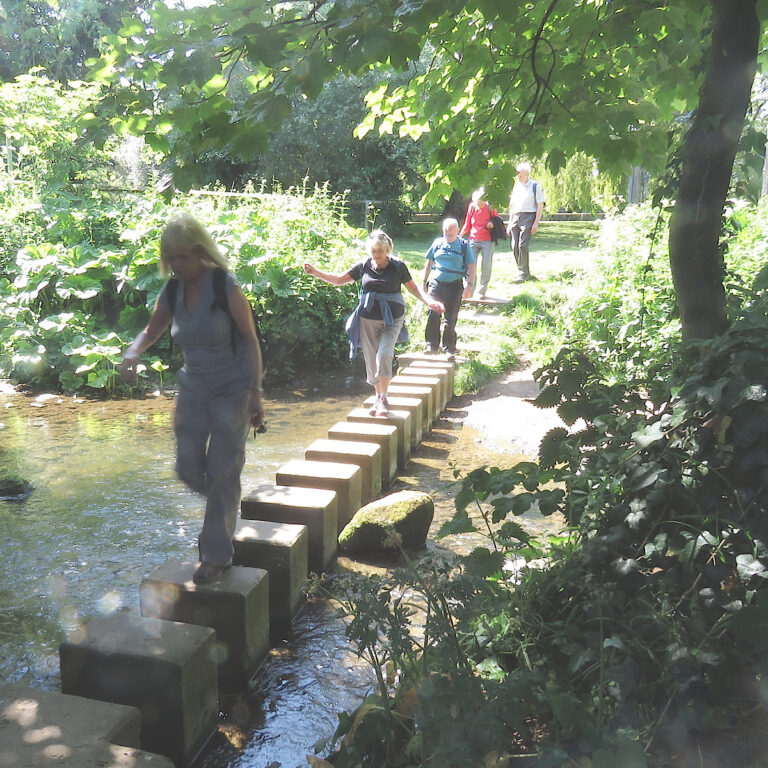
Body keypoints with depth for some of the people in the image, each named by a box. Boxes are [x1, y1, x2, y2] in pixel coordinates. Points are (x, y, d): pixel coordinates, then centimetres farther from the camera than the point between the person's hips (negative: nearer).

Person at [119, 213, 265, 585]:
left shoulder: (226, 288, -16)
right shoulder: (171, 292, -1)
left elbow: (251, 340, -12)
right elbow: (150, 332, 12)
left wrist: (256, 394, -15)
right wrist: (132, 352, -12)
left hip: (232, 390, -5)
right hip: (193, 390, 5)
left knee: (222, 471, -3)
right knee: (188, 469, 7)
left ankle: (217, 554, 10)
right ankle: (225, 505, 40)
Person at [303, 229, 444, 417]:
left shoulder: (397, 266, -2)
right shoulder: (364, 266, 3)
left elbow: (412, 287, 4)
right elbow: (339, 279, 8)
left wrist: (429, 302, -11)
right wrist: (316, 273, -1)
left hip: (392, 319, -3)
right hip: (368, 319, 3)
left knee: (384, 355, -19)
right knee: (371, 359, 7)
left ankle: (383, 398, -8)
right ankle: (378, 396, 25)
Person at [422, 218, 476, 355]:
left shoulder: (464, 245, 3)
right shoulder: (438, 243, 9)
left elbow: (471, 267, 4)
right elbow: (429, 263, 17)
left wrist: (469, 285, -6)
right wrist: (424, 282, 14)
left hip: (454, 286, -1)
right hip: (436, 283, 1)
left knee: (450, 318, 4)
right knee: (433, 315, -6)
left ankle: (449, 348, 17)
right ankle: (432, 345, 7)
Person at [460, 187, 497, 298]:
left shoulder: (490, 208, -3)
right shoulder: (471, 207, 1)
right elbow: (467, 224, 10)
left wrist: (493, 224, -10)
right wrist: (460, 235, -3)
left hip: (487, 241, -1)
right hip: (473, 240, 1)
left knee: (486, 266, -3)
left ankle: (482, 291, 10)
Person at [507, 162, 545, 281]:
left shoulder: (535, 186, 1)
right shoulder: (516, 186, 18)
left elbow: (540, 206, -2)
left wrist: (536, 223, -11)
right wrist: (510, 223, 16)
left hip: (528, 217, -6)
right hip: (515, 217, 6)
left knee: (523, 245, -14)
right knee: (515, 246, 1)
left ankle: (524, 273, -7)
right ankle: (521, 271, 12)